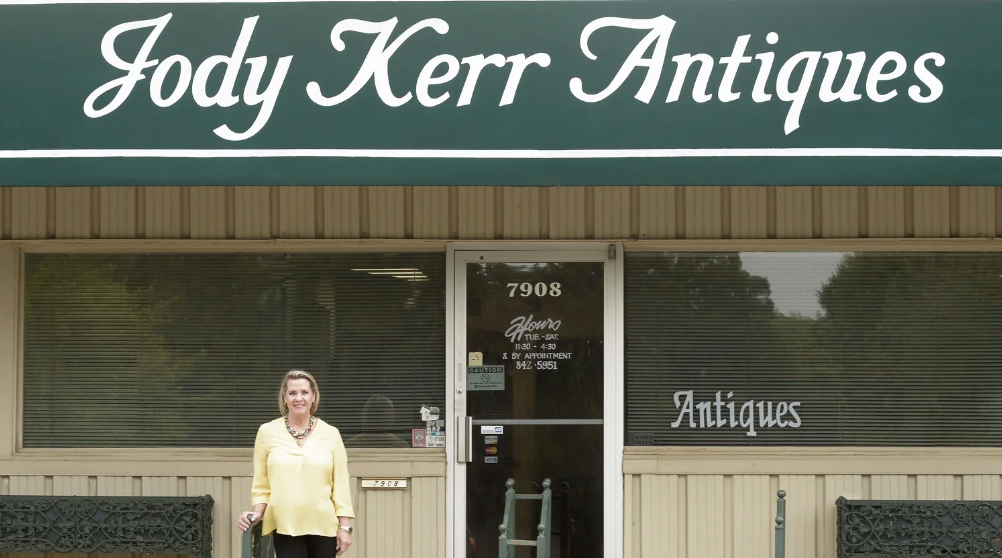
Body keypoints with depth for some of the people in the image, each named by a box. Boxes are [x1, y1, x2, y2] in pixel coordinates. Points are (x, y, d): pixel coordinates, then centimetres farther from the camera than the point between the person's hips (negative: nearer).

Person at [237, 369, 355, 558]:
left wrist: (345, 526, -1)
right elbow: (261, 482, 7)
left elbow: (340, 483, 4)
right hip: (285, 525, -1)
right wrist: (257, 512, -8)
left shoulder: (330, 434, 3)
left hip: (323, 525, 1)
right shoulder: (267, 432, 2)